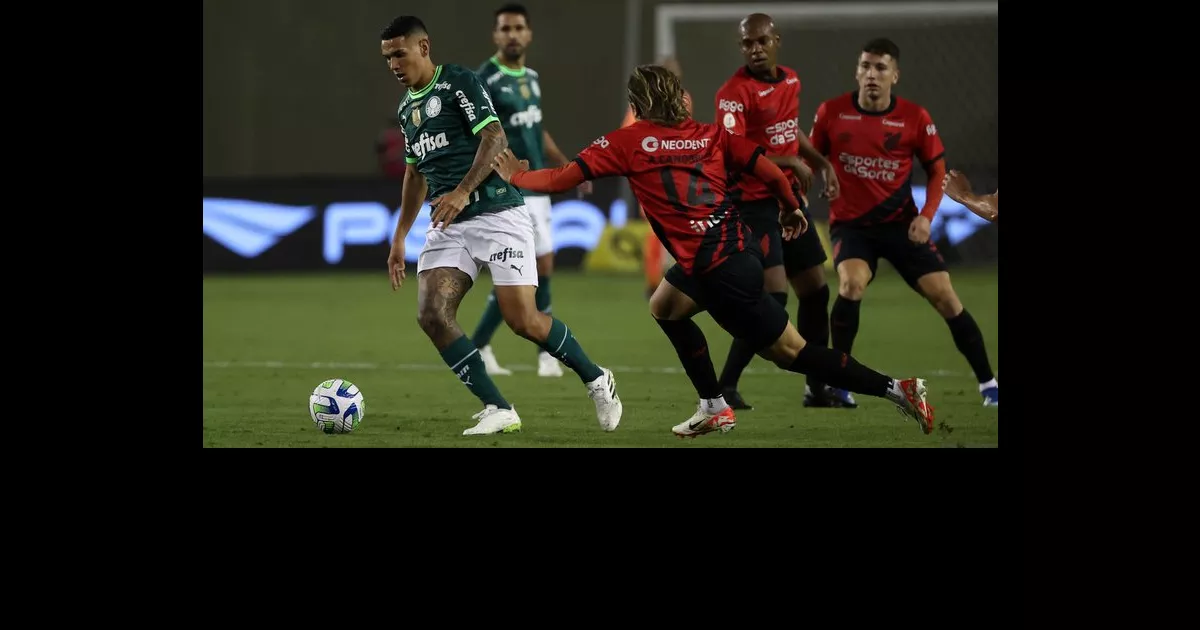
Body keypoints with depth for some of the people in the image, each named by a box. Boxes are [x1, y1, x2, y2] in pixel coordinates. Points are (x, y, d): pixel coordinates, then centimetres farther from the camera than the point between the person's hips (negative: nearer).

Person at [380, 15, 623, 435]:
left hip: (496, 214, -7)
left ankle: (597, 380, 13)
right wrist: (400, 236, 27)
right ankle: (498, 411, -10)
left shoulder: (459, 82, -6)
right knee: (431, 314, -14)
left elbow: (494, 138, -16)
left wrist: (462, 192, -27)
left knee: (522, 320, -12)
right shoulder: (406, 107, 19)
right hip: (448, 227, 7)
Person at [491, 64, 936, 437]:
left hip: (721, 270, -7)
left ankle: (895, 389, -6)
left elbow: (563, 179, 0)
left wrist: (516, 177, 17)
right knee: (664, 307, 27)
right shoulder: (710, 135, 10)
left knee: (788, 351, -1)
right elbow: (768, 170, 4)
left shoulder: (627, 142, -2)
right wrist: (791, 208, 23)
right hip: (740, 246, 7)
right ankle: (715, 409, 26)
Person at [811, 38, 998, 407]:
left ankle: (987, 383, 6)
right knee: (851, 284, -28)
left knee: (944, 296, -6)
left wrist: (926, 216, -10)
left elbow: (937, 170, 4)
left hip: (900, 223, 1)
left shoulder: (914, 118, -6)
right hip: (851, 224, -1)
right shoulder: (832, 113, -5)